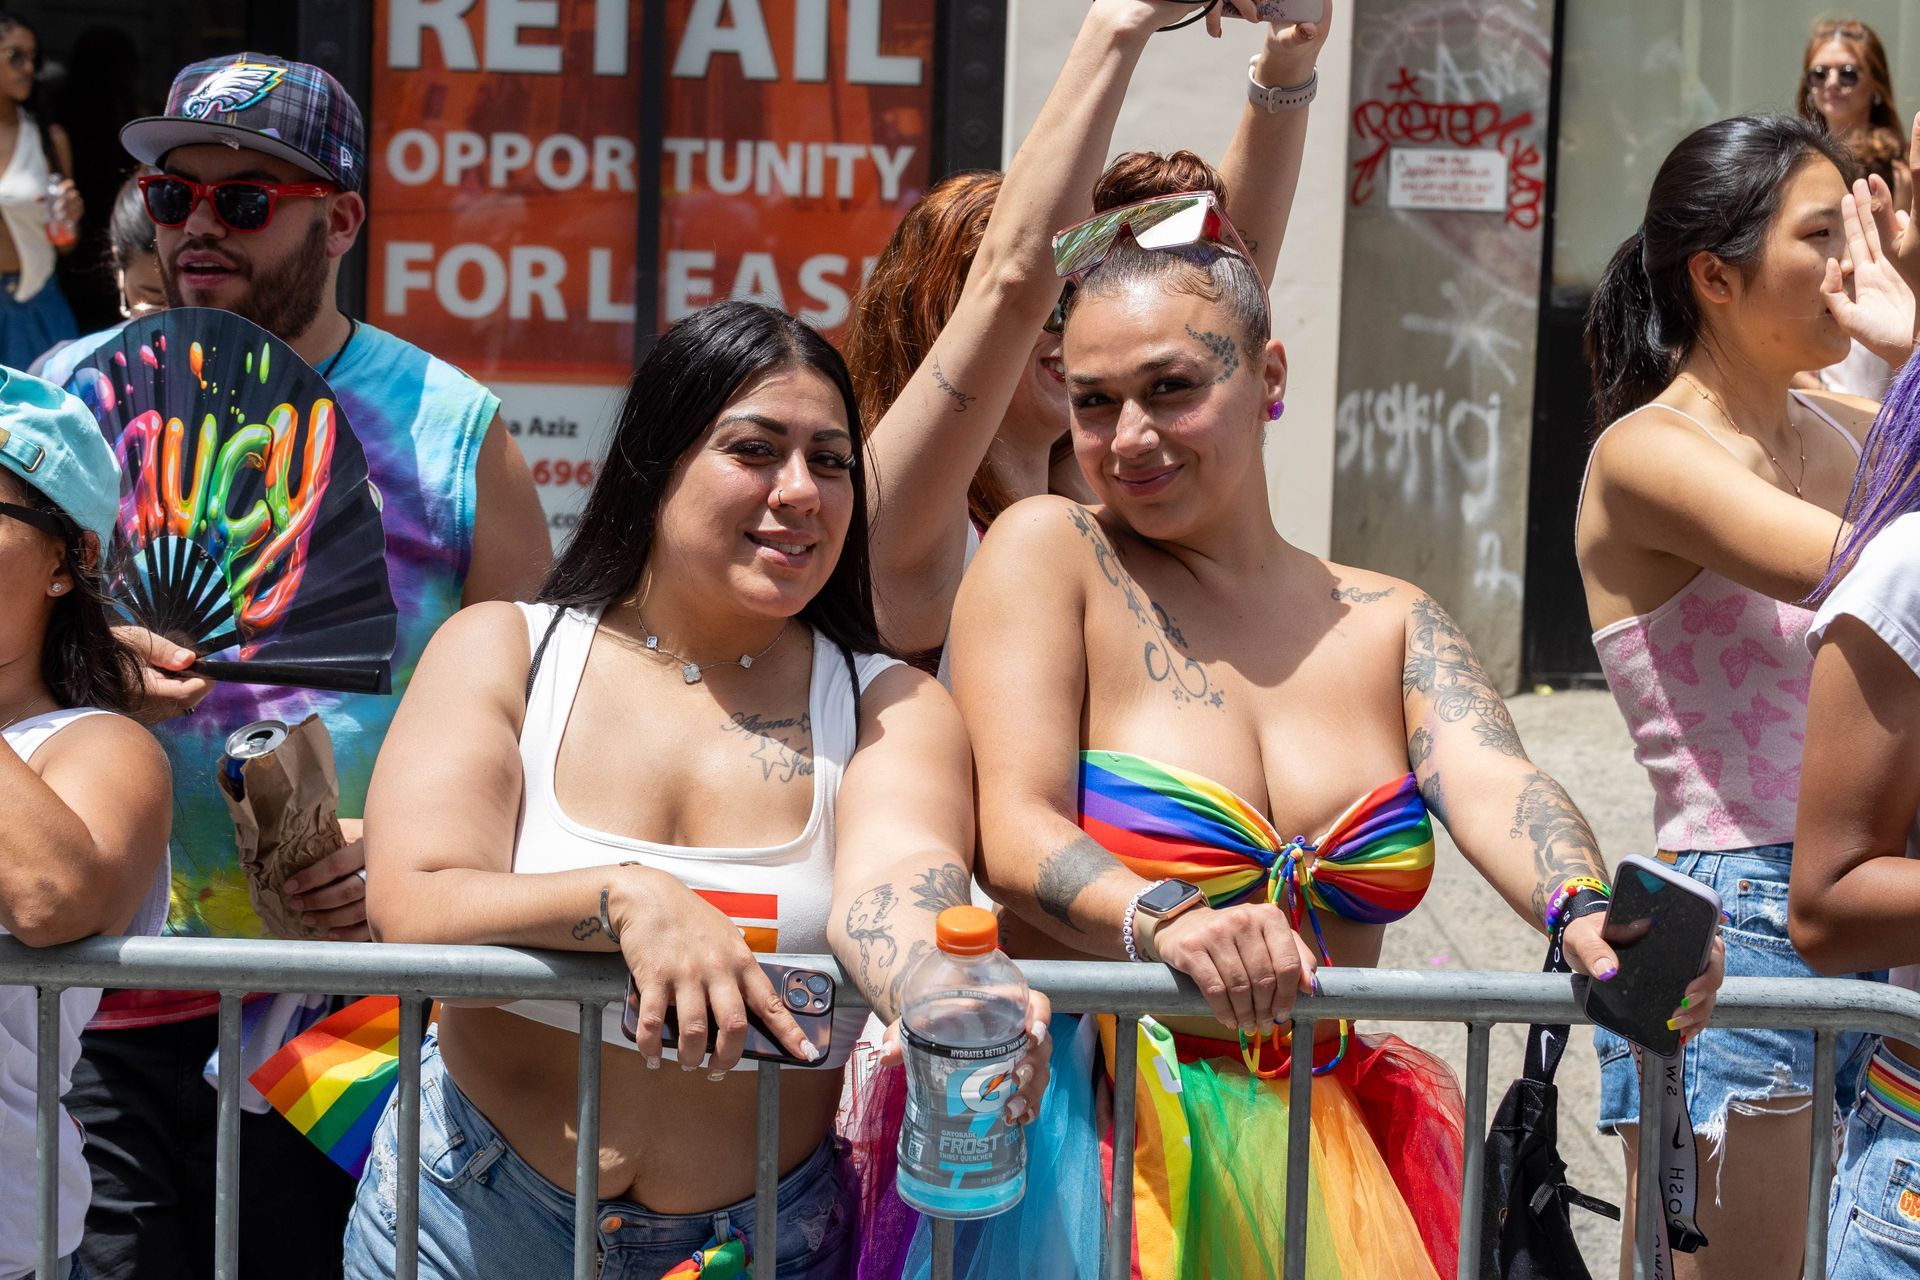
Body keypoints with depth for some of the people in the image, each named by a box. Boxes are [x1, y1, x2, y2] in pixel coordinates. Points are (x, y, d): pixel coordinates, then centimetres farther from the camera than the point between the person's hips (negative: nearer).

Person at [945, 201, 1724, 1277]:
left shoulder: (1391, 625, 11)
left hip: (1326, 1144, 3)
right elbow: (1016, 834, -12)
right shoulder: (1048, 554, 0)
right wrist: (1167, 922, -34)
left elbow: (1492, 785, -8)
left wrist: (1590, 918, -31)